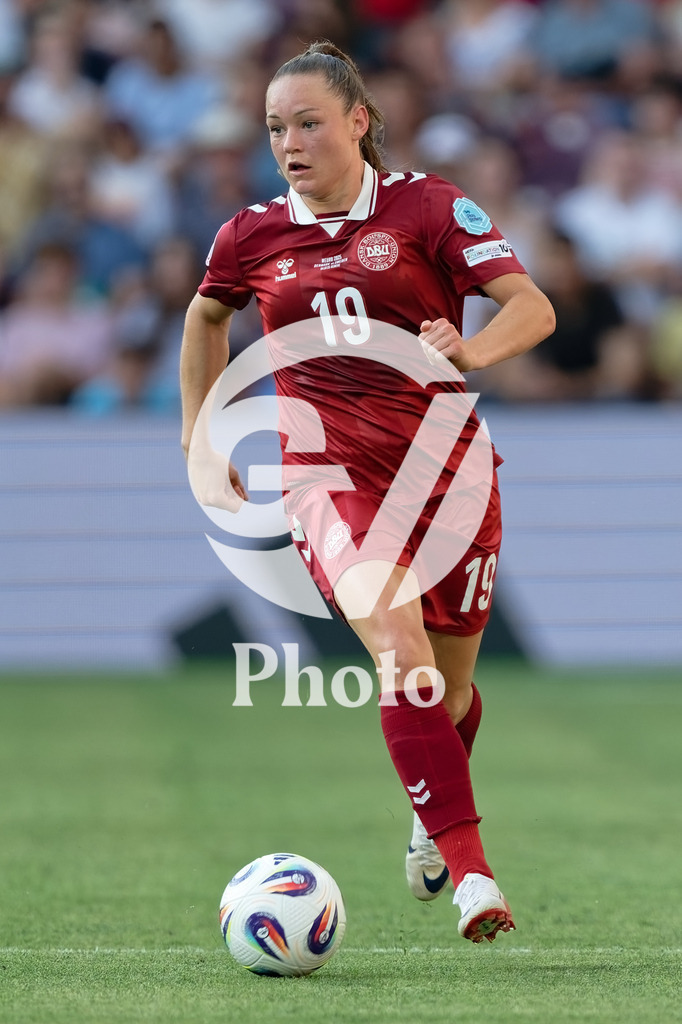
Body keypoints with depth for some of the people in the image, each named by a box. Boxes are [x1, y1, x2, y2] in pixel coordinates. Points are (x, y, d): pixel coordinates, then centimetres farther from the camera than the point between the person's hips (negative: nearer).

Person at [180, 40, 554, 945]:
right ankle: (471, 873, -33)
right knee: (401, 652, -25)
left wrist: (471, 350, -31)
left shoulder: (427, 206, -3)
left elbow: (533, 307, -11)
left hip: (446, 464, 0)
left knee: (449, 688, 11)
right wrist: (200, 440, 23)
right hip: (331, 473, 0)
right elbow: (205, 317, 27)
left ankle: (432, 819, 46)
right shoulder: (253, 236, 5)